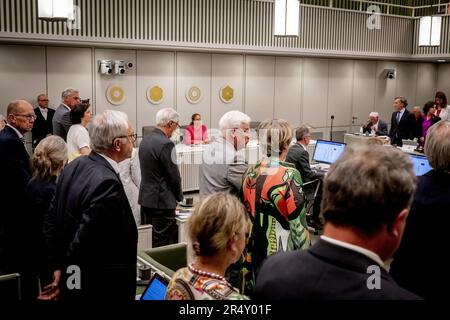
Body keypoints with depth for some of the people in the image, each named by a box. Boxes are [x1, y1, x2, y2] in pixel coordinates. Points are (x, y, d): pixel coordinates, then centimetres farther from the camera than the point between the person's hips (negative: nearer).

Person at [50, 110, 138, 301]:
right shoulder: (107, 183, -27)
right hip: (103, 289, -8)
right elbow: (82, 240, -25)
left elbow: (54, 223, 7)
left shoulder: (75, 166, 0)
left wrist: (58, 267, 14)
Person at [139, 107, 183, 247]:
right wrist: (179, 197, 3)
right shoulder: (166, 144, -18)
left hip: (145, 198, 9)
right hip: (162, 202, -9)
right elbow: (174, 176, -15)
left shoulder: (145, 140, 8)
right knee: (163, 245, -2)